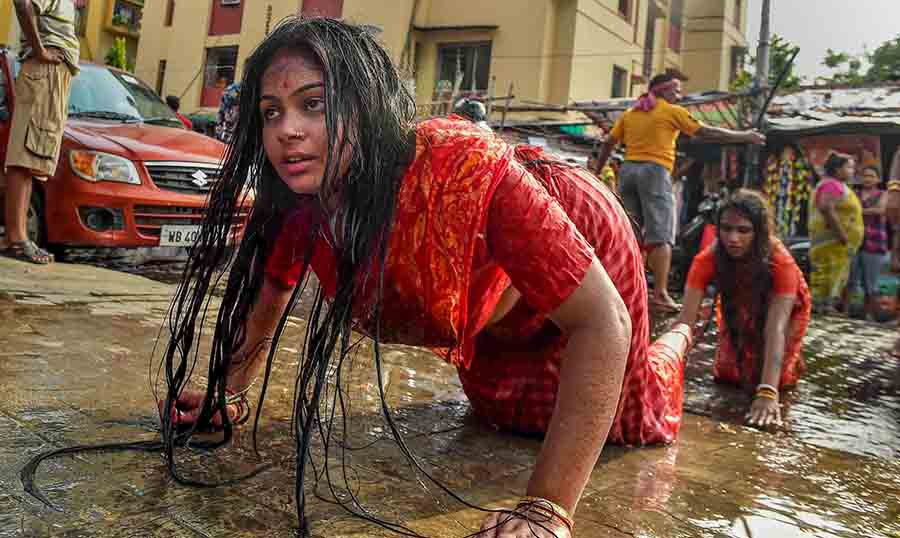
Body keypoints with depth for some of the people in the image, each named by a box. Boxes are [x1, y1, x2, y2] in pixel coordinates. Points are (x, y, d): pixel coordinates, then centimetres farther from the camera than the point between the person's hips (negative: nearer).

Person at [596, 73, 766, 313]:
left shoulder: (629, 113, 18)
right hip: (654, 171, -6)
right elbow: (707, 133, 3)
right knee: (661, 236, -8)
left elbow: (609, 144, 14)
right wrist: (744, 136, 10)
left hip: (628, 170, 6)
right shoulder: (672, 111, 4)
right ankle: (660, 295, -16)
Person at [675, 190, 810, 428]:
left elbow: (775, 327, -46)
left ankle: (790, 357, 21)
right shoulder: (707, 259, -34)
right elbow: (686, 318, -39)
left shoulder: (780, 261, -41)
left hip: (786, 305, -2)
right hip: (738, 308, 2)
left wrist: (767, 393, -55)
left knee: (777, 378, -13)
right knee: (728, 374, -3)